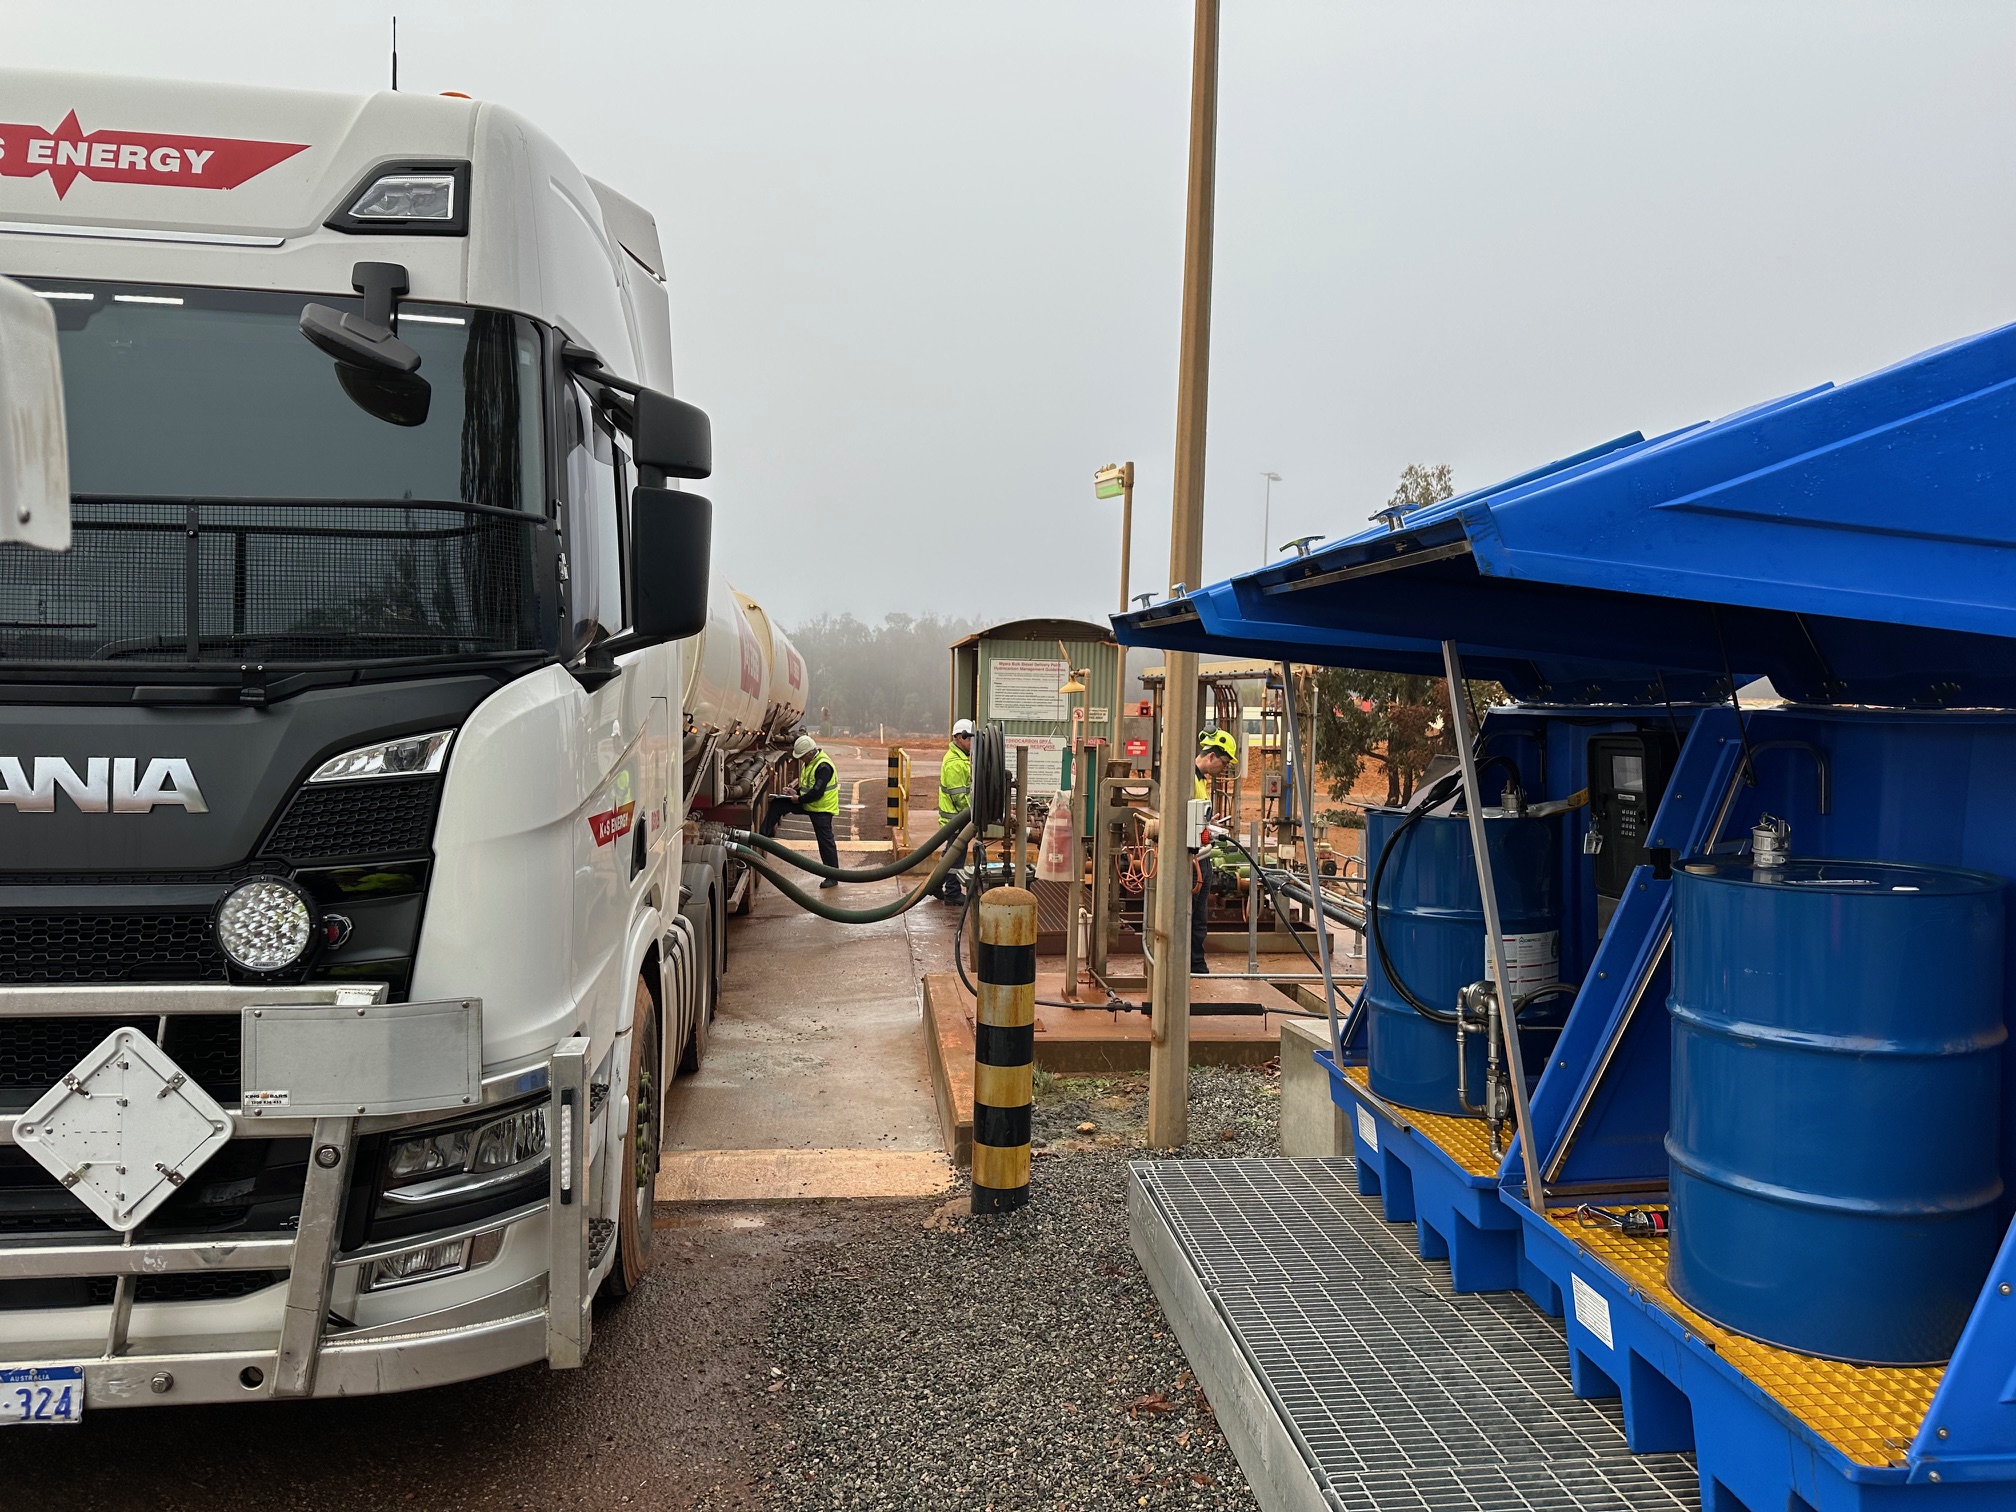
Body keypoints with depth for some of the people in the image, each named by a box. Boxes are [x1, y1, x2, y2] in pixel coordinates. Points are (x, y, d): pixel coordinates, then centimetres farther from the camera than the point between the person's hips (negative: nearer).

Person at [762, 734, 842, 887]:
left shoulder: (823, 766, -24)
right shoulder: (809, 762, 7)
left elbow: (817, 792, -27)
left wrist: (799, 799, -16)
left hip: (822, 809, -9)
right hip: (808, 805, 9)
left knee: (826, 842, -4)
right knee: (777, 804, 4)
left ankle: (833, 877, 5)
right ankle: (763, 834, 12)